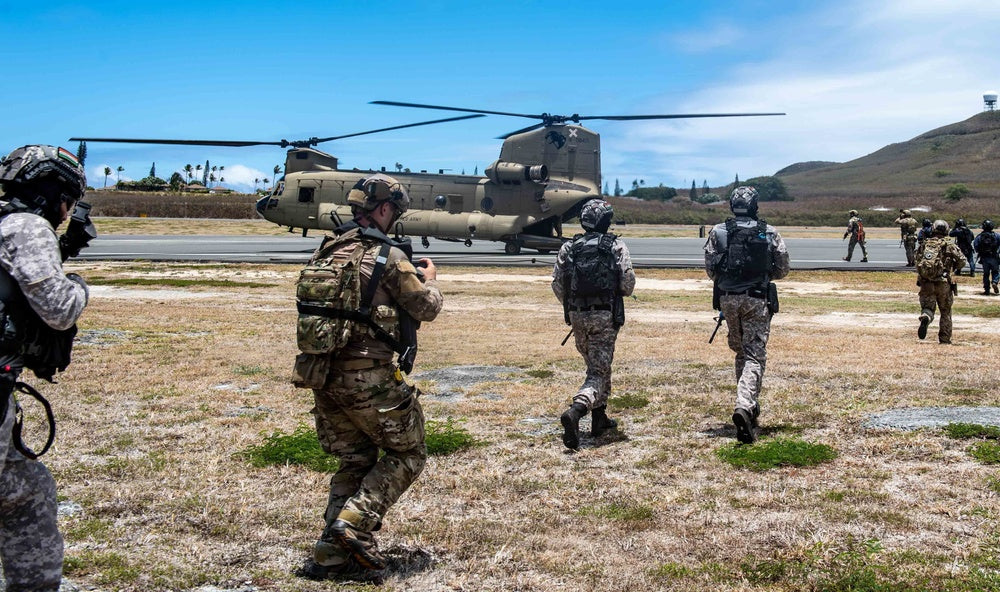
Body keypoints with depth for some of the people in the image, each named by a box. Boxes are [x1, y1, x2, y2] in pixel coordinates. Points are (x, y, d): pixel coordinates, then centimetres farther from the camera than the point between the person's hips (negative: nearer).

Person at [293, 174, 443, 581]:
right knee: (406, 455, 11)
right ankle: (355, 522, -6)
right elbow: (427, 308, -1)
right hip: (368, 378, -7)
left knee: (355, 463, 18)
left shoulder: (325, 252, 10)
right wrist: (429, 280, 20)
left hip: (321, 375, 7)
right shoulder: (388, 256, -10)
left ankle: (331, 556, 14)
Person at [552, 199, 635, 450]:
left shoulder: (569, 248, 5)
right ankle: (575, 411, -27)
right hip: (605, 317, -4)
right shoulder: (616, 246, -3)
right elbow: (628, 284, -7)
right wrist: (620, 292, 17)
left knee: (597, 365, 22)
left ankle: (600, 418, 27)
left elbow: (557, 284, 4)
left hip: (577, 316, 4)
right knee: (598, 371, -3)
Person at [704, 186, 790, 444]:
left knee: (741, 351, 20)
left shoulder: (718, 232, 0)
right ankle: (745, 406, -23)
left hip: (728, 299, 2)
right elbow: (782, 270, 5)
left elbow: (710, 268, 2)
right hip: (757, 300, -2)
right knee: (755, 356, -3)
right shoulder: (769, 233, -1)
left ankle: (749, 405, 27)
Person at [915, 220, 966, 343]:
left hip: (925, 283, 2)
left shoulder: (923, 245, 7)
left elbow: (918, 263, 11)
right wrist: (954, 268, 13)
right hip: (943, 283, -1)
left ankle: (925, 318, -30)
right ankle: (945, 339, 17)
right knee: (946, 312, 13)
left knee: (927, 307, 5)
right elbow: (962, 261, -6)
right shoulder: (949, 245, -2)